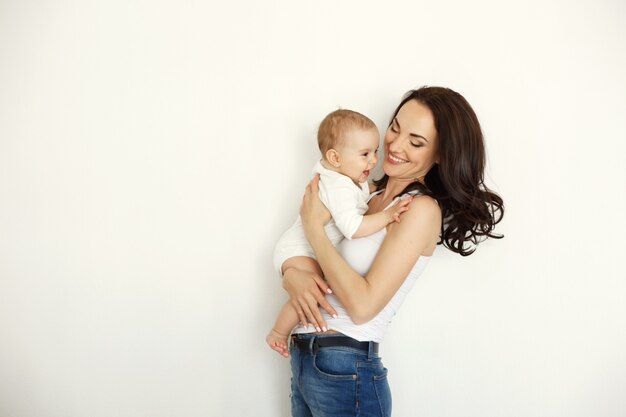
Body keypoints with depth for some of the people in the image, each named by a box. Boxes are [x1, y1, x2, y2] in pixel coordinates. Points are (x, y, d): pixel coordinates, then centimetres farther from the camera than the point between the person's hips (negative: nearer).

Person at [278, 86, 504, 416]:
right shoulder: (369, 194, 7)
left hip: (344, 372, -7)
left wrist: (313, 226, -14)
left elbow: (363, 305, -21)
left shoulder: (422, 209, -14)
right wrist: (291, 272, -14)